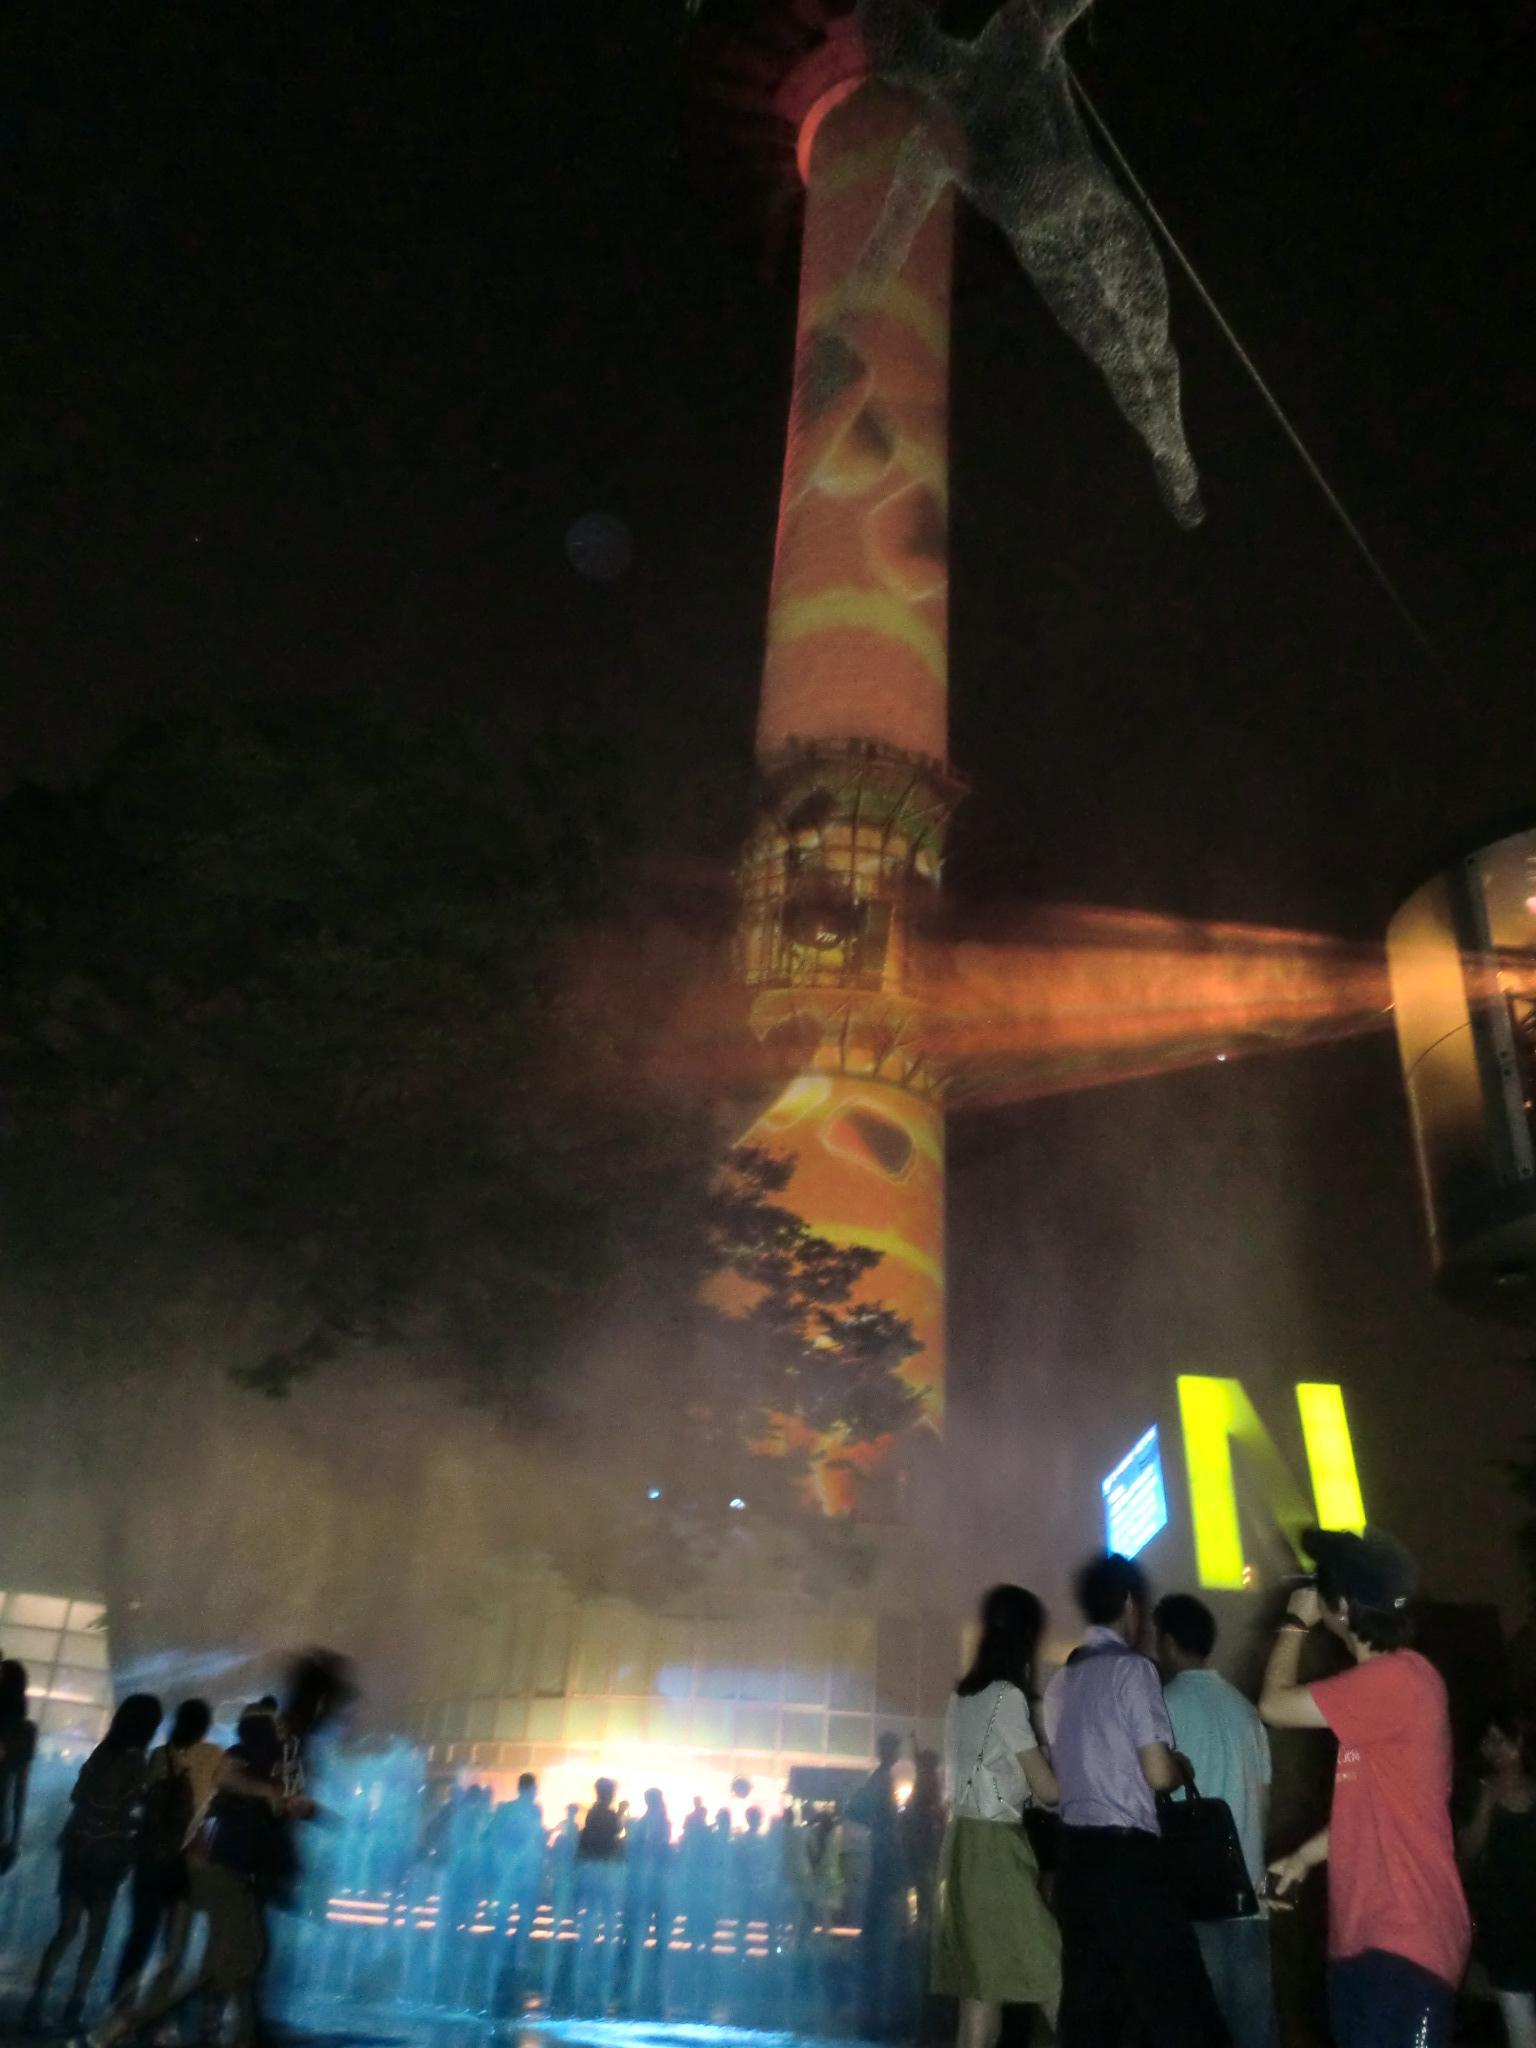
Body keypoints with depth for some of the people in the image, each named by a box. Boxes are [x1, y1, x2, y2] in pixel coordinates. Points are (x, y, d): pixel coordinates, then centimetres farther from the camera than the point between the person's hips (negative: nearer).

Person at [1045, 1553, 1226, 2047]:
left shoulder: (1062, 1680, 14)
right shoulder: (1132, 1668, -9)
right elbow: (1159, 1773, -15)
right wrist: (1185, 1768, 7)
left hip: (1077, 1854, 8)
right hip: (1126, 1855, -8)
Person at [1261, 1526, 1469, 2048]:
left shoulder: (1397, 1678, -21)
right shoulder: (1387, 1684, 13)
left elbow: (1274, 1705, -18)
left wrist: (1295, 1624, -5)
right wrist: (1303, 1857, 20)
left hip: (1403, 1941, -10)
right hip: (1366, 1936, 10)